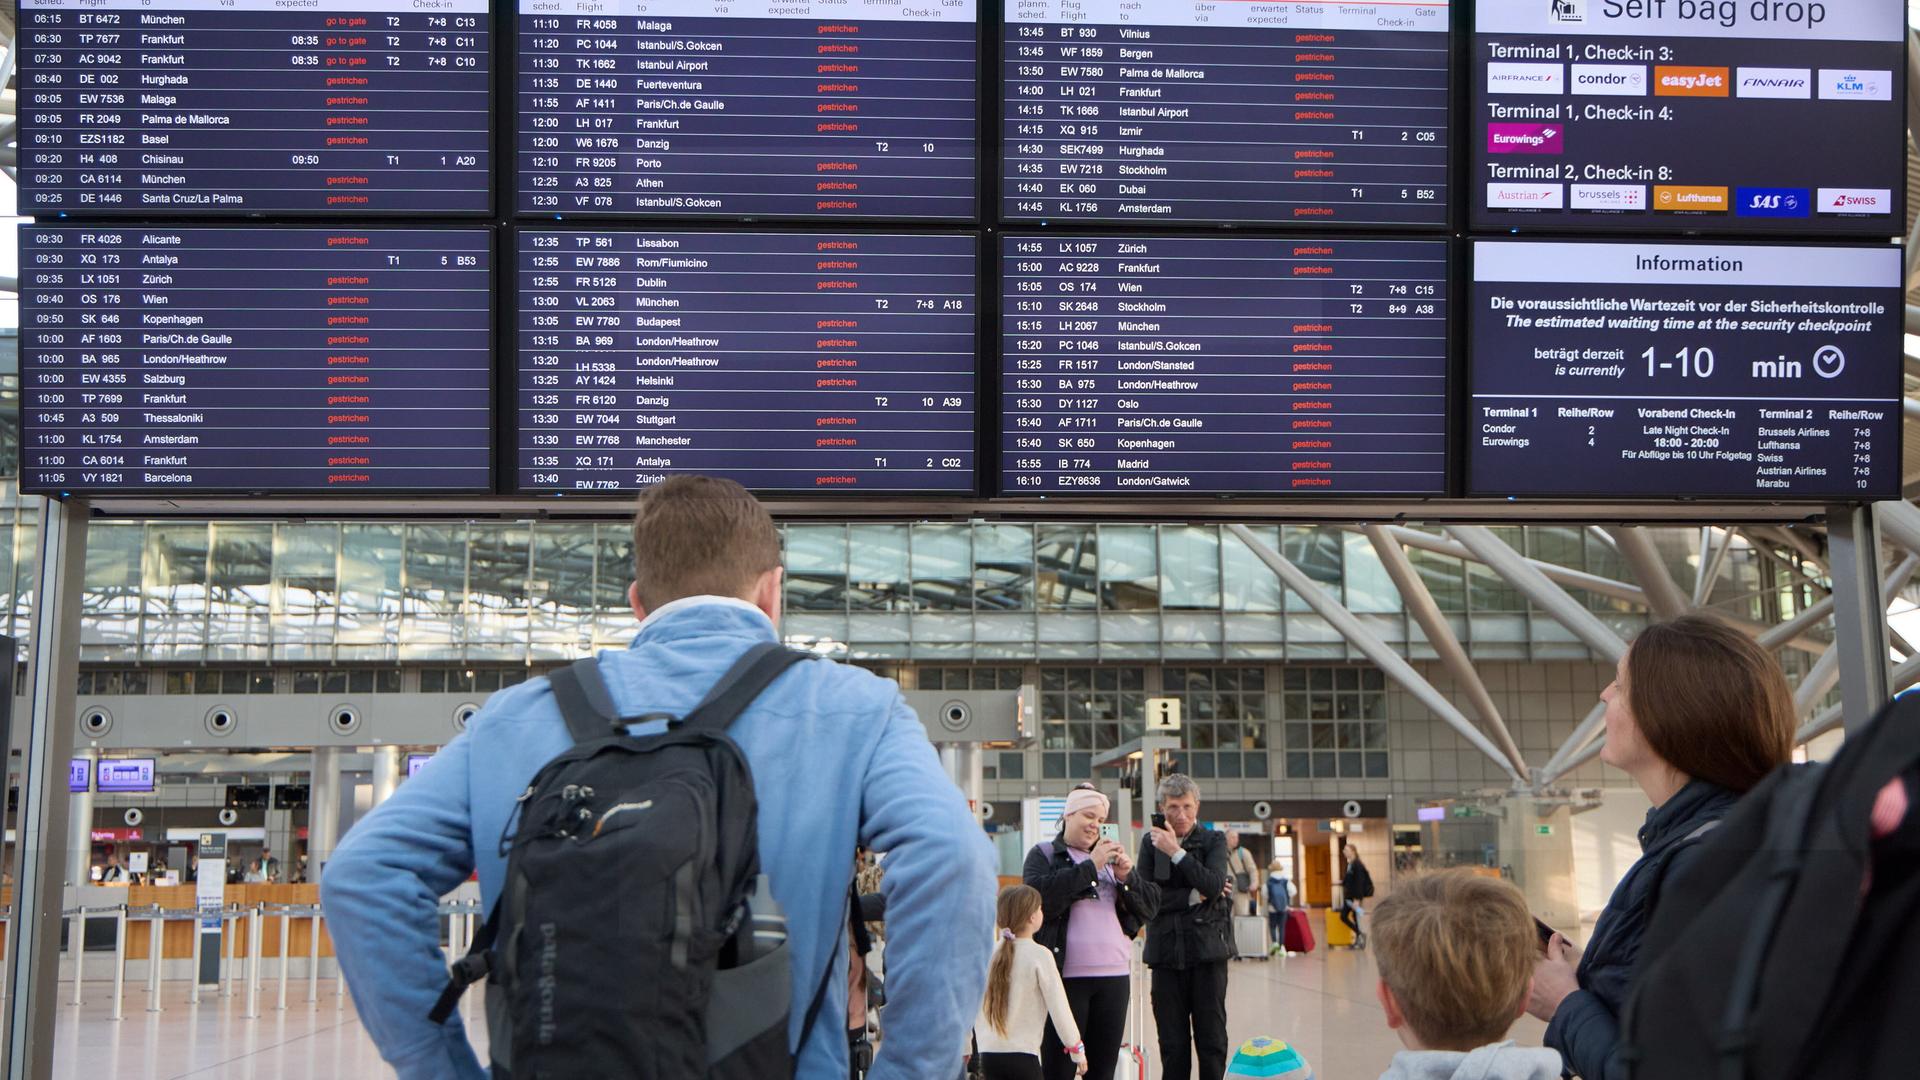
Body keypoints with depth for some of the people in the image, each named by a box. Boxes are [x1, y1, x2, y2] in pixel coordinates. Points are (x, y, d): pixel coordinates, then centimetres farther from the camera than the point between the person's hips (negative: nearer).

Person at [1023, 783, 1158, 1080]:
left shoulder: (1112, 858, 20)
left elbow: (1150, 907, 14)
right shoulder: (1044, 855, 5)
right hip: (1065, 976, -5)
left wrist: (1127, 876, -4)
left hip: (1114, 976, 5)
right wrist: (1090, 867, -14)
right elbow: (1041, 897, -15)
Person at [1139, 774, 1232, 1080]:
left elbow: (1213, 886, -13)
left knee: (1212, 1040, 1)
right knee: (1172, 1044, 5)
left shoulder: (1213, 841, 3)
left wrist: (1175, 851, -14)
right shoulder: (1151, 842, 7)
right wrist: (1193, 897, -9)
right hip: (1166, 951, 1)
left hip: (1207, 950, -1)